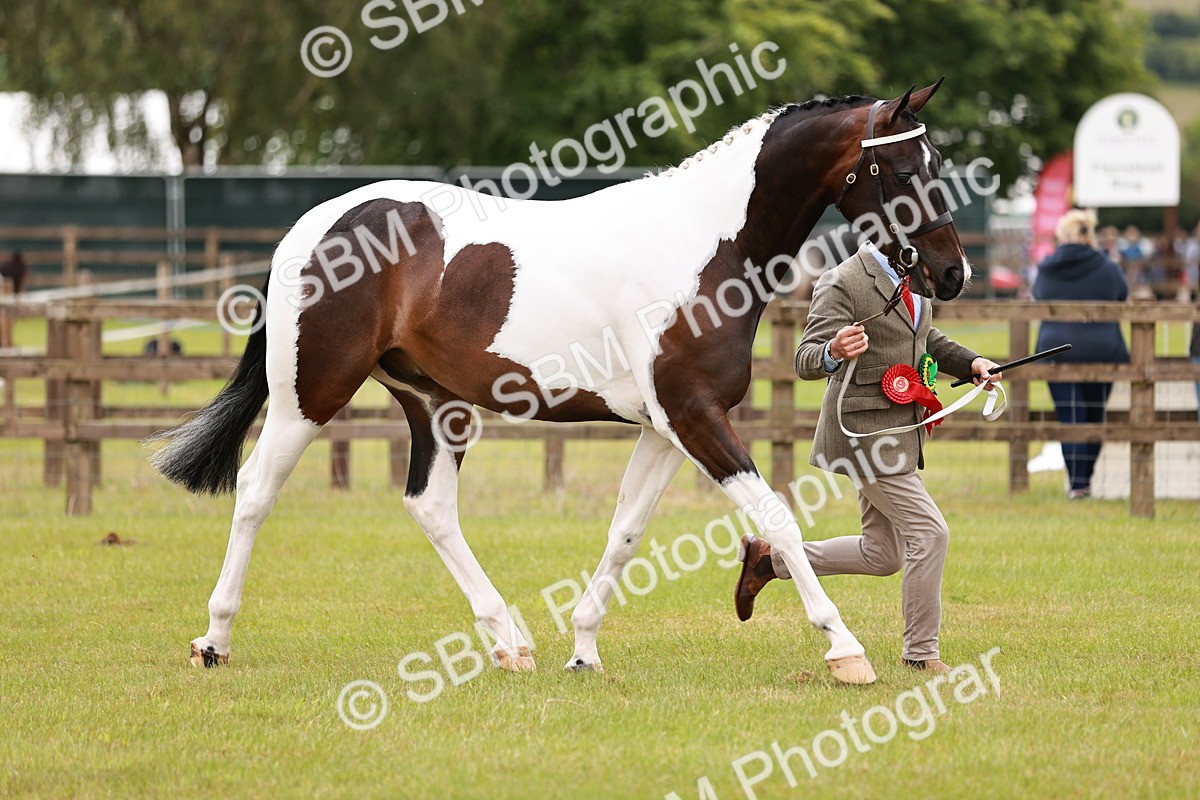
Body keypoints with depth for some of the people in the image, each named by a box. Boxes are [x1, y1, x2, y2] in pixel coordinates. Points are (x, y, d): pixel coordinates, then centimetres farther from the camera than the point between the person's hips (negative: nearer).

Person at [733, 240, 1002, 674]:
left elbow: (927, 340, 27)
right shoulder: (842, 283, -15)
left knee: (882, 555, 13)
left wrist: (970, 363, 10)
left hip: (901, 433, 9)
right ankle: (921, 654, 0)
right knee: (929, 532, -11)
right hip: (865, 431, -9)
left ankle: (769, 560, 27)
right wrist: (834, 352, -42)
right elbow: (806, 361, -20)